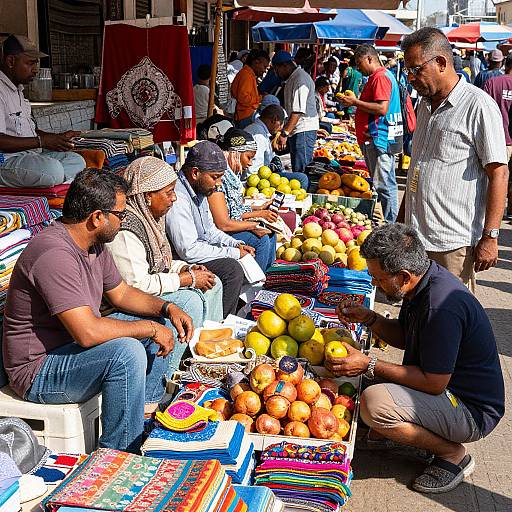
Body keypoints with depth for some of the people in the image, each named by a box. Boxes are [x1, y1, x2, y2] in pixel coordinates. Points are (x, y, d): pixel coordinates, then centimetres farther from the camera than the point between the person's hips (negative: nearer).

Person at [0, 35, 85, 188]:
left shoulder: (17, 90, 21)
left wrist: (58, 137, 11)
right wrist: (42, 141, -22)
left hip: (29, 154, 10)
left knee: (77, 161, 1)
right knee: (53, 169, -33)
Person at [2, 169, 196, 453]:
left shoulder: (93, 244, 2)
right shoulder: (54, 254, -29)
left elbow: (121, 293, 15)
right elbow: (88, 332, -35)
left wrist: (167, 308, -1)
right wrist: (149, 328, -22)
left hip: (71, 344, 10)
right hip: (39, 371, -10)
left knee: (161, 321, 9)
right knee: (127, 352, -33)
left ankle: (149, 404, 14)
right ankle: (120, 456, -18)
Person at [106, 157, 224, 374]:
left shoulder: (149, 215, 5)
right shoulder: (125, 228, -27)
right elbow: (137, 284, -29)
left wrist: (185, 269, -1)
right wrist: (188, 279, -21)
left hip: (147, 287, 11)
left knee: (212, 284, 9)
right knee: (189, 301, -27)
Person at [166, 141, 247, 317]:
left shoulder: (198, 190, 7)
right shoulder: (178, 198, -27)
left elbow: (210, 231, 18)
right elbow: (189, 250, -30)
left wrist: (236, 244, 1)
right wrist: (233, 253, -22)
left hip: (195, 249, 10)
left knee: (244, 256, 6)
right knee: (232, 268, -21)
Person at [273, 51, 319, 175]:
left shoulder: (300, 79, -16)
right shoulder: (292, 78, 17)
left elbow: (298, 111, -22)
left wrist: (285, 133, -23)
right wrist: (284, 131, 22)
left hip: (304, 131, -11)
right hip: (296, 131, 11)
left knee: (301, 169, -12)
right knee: (296, 168, 12)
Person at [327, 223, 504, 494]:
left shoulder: (442, 306, -31)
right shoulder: (425, 281, -2)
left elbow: (434, 383, -27)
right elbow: (403, 337, 13)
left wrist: (369, 365, -22)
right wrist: (368, 318, -5)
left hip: (473, 411, -9)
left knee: (374, 402, -31)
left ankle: (454, 454, -8)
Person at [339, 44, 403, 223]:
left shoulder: (381, 77, -13)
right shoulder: (375, 77, 21)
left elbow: (382, 108, -23)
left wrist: (356, 102, -16)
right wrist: (355, 102, 15)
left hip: (379, 139, -11)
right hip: (373, 138, 11)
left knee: (384, 184, -8)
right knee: (382, 183, 13)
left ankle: (390, 225, -4)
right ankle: (389, 223, 18)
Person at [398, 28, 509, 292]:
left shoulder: (479, 106, -11)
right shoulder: (425, 104, 14)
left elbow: (499, 174, -13)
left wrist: (490, 236, -17)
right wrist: (402, 217, 22)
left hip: (454, 241, -7)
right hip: (416, 233, 7)